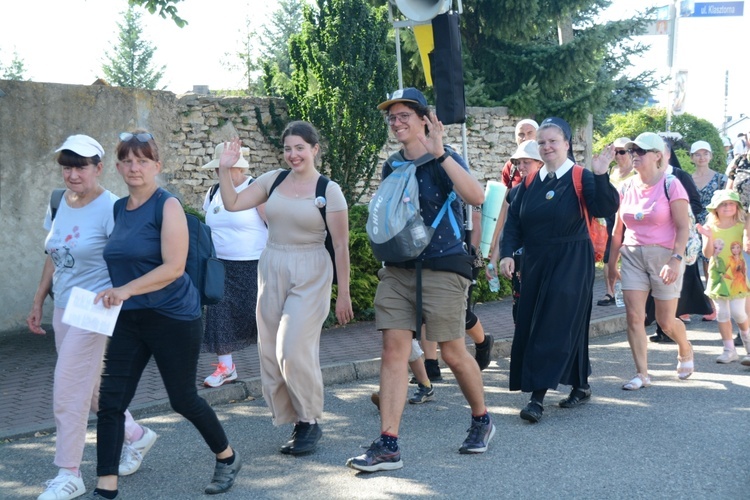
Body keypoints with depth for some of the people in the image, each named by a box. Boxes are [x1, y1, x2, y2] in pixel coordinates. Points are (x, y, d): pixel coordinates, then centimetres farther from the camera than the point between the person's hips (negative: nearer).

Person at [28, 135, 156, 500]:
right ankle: (136, 435, 37)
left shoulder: (110, 208, -15)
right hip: (64, 309, 8)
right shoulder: (59, 204, 7)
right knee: (90, 388, 16)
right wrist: (38, 301, 17)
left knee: (68, 394, -5)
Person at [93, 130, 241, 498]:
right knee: (110, 401, -2)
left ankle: (227, 458, 31)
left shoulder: (168, 206, -12)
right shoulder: (119, 208, 9)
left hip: (172, 316, -6)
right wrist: (113, 295, 9)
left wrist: (126, 290, -27)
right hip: (129, 318, 6)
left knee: (183, 398, 6)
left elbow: (173, 267, -21)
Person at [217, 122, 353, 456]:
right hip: (271, 270, 5)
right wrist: (224, 170, -6)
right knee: (271, 353, 5)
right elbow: (232, 204, 6)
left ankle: (310, 422, 5)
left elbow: (340, 244, -4)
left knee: (294, 350, -14)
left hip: (310, 275, -5)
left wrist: (343, 293, -5)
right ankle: (294, 420, 18)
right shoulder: (273, 180, 7)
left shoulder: (329, 190, -5)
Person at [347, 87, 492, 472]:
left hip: (442, 269, -5)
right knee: (393, 350, -4)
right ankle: (388, 445, -4)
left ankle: (481, 420, 28)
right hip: (398, 270, 5)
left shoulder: (444, 160, -7)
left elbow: (476, 197, -27)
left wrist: (439, 153, -32)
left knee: (453, 353, 3)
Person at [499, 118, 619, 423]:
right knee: (529, 326, 9)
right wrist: (507, 253, -6)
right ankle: (580, 386, 23)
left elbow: (606, 209, -19)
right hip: (535, 263, 6)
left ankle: (538, 397, -8)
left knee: (555, 327, -9)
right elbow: (514, 221, 7)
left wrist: (601, 177, -32)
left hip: (570, 263, -6)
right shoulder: (531, 182, 9)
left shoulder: (580, 178, -5)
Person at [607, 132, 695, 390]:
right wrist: (612, 263, 14)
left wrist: (676, 260, -21)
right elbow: (618, 230, 12)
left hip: (663, 255, -4)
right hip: (632, 255, 4)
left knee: (666, 321, 4)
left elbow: (683, 227, -11)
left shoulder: (671, 185, -7)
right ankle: (642, 374, 4)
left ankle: (685, 350, 36)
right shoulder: (627, 188, 6)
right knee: (634, 316, -6)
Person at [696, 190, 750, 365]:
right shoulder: (710, 228, 0)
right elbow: (707, 253, -7)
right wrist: (709, 237, -22)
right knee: (722, 314, 5)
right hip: (717, 275, 2)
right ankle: (729, 350, 15)